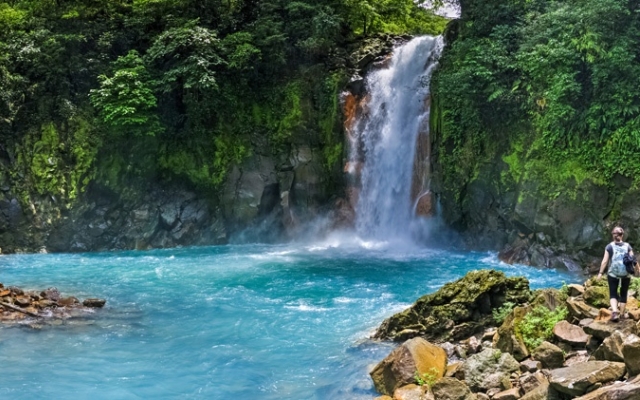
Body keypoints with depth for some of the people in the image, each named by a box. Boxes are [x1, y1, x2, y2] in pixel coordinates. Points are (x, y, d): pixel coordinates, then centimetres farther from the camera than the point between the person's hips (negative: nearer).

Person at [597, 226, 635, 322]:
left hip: (613, 274, -1)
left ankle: (614, 311, -18)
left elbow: (605, 261, -4)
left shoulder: (609, 246, -2)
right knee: (623, 294, 15)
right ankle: (621, 314, 22)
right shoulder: (628, 246, 1)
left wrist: (601, 273, 3)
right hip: (626, 275, 1)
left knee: (613, 294, 4)